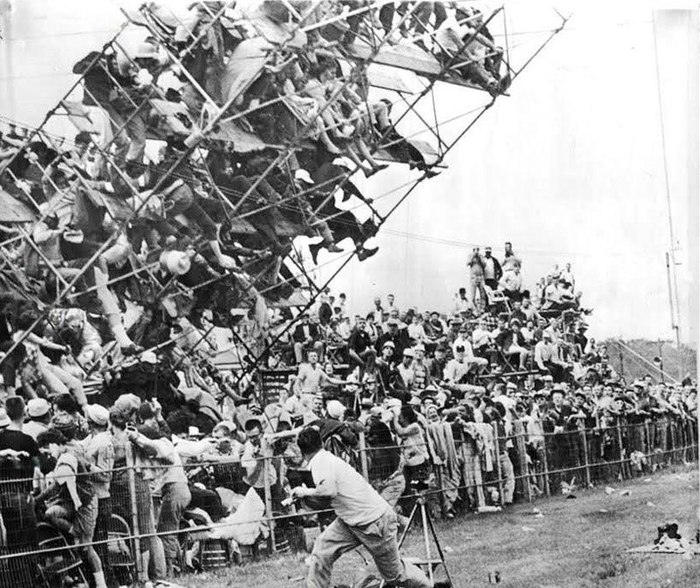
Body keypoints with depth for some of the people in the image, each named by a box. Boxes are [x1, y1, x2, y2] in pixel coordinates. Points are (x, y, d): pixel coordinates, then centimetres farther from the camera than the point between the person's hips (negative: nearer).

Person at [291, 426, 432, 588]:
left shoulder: (320, 462, -18)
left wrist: (306, 492, -18)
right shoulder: (328, 458, 9)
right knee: (321, 552, -5)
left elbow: (329, 491, -35)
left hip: (374, 522, -9)